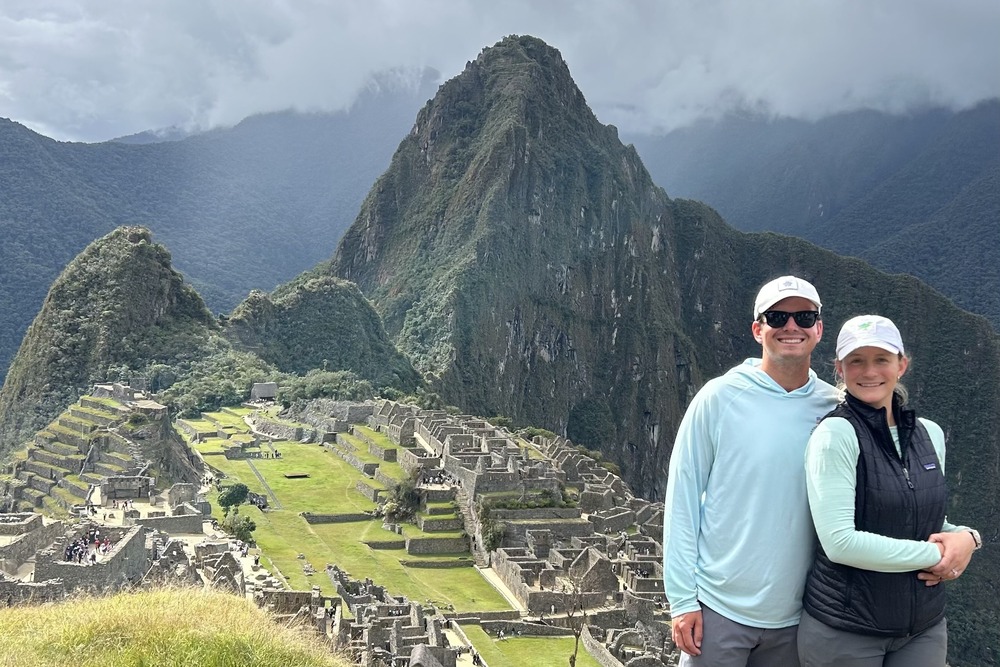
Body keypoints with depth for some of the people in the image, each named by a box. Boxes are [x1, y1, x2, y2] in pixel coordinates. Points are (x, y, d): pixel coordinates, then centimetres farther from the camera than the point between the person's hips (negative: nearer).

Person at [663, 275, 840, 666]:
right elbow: (682, 499, -7)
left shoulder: (835, 408, -1)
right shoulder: (720, 398, -9)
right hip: (719, 609, -3)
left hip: (794, 617, 3)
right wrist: (682, 599, -8)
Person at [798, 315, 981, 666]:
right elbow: (839, 542, -21)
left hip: (924, 626, 6)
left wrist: (965, 538, -5)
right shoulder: (836, 433, -15)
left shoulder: (930, 433, 4)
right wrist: (934, 555, -14)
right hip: (844, 630, -5)